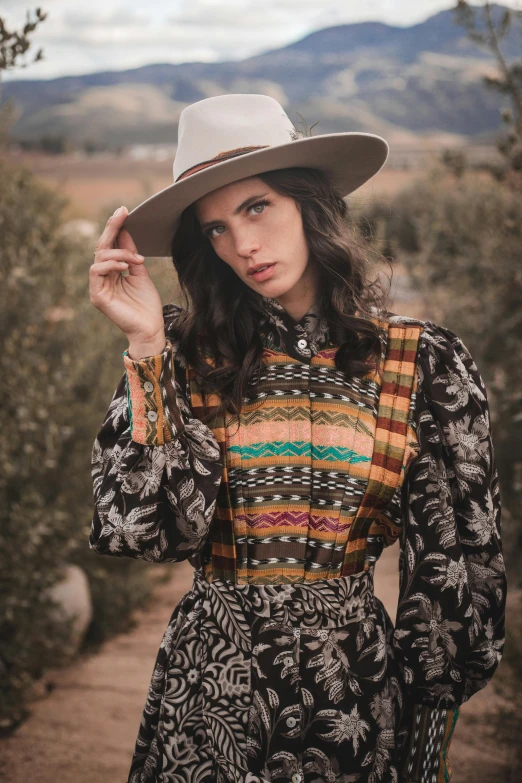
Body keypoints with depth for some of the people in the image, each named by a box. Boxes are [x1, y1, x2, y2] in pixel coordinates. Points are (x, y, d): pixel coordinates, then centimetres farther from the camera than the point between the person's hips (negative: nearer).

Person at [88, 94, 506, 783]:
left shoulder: (423, 361, -5)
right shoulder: (188, 352, -3)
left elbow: (460, 562, -1)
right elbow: (143, 526, -15)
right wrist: (146, 346, -16)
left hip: (357, 680, 0)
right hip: (209, 683, 1)